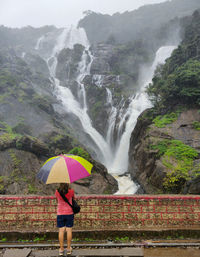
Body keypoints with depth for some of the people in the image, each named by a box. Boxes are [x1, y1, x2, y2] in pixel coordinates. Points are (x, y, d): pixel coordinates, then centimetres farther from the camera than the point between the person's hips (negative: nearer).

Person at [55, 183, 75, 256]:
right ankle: (68, 248, 15)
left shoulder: (57, 192, -8)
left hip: (60, 214, 1)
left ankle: (61, 249, 12)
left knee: (61, 231, 6)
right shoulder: (71, 191, -10)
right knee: (69, 230, 7)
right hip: (69, 213, -1)